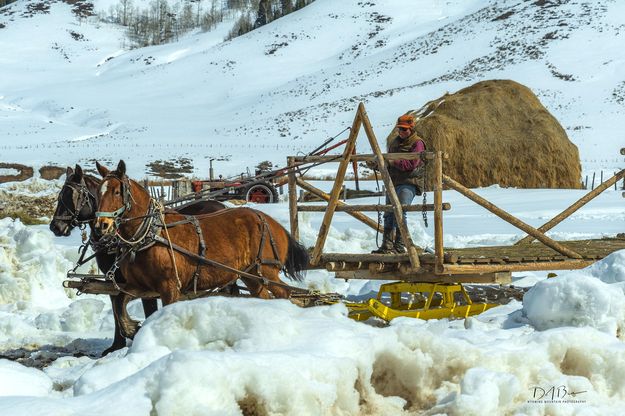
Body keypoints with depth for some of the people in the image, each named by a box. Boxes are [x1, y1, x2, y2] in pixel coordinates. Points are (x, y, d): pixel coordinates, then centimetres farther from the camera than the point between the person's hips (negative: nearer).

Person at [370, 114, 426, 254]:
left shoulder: (417, 143, -5)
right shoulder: (394, 142, 19)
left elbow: (411, 164, -17)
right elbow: (389, 164, 26)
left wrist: (392, 161, -21)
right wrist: (376, 164, 6)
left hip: (409, 183, -8)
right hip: (393, 183, 8)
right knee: (389, 214, 4)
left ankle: (400, 245, -21)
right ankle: (387, 245, 6)